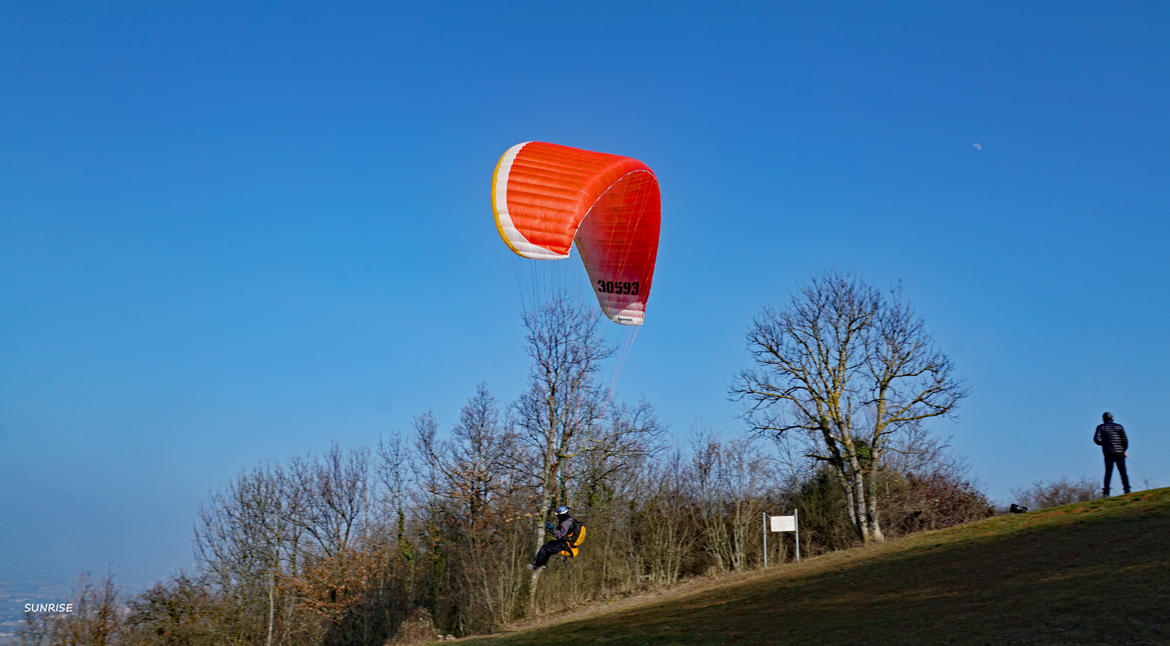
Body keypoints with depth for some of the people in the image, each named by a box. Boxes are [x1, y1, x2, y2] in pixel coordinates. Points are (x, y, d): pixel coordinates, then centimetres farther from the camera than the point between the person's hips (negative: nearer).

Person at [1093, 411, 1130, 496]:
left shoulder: (1100, 427, 5)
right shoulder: (1118, 426, 7)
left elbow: (1096, 439, -6)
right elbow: (1125, 439, 2)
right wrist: (1125, 450, 13)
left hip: (1108, 453, 0)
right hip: (1120, 452, 0)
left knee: (1108, 473, 2)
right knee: (1123, 473, 7)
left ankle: (1106, 491, -9)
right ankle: (1127, 489, -2)